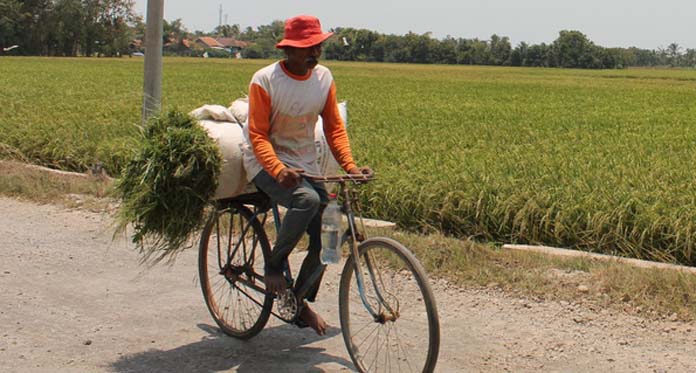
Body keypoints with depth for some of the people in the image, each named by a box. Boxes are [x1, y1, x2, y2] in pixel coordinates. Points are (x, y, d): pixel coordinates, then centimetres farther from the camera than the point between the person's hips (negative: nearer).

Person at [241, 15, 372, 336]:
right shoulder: (265, 80, -16)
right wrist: (278, 169, -37)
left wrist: (349, 164, -14)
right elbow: (258, 136, -19)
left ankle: (302, 302, 22)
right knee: (307, 199, -35)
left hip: (305, 165, 6)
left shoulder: (324, 78, -1)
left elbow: (334, 127, 2)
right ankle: (273, 266, -14)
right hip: (266, 164, -6)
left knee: (325, 237, -1)